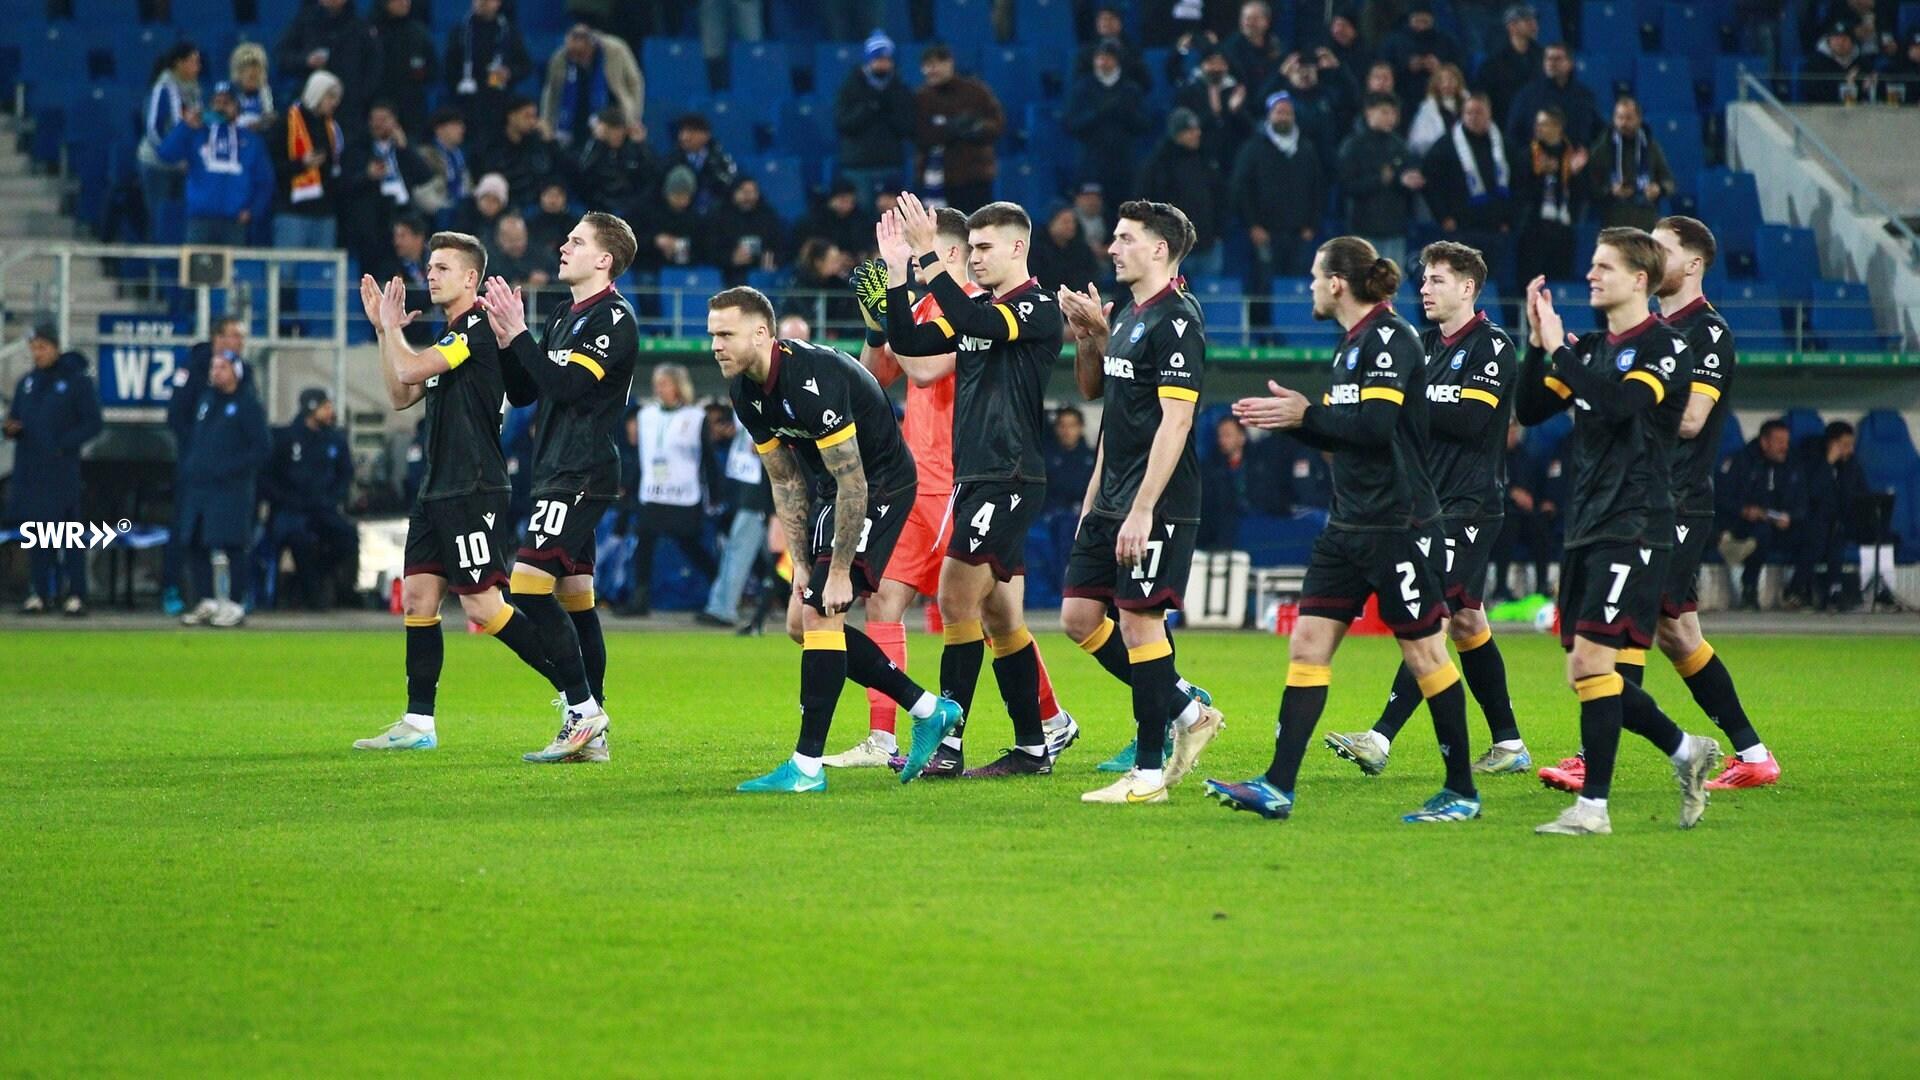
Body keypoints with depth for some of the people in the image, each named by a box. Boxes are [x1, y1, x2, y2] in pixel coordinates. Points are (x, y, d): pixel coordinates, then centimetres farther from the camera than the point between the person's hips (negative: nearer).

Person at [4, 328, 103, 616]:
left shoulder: (76, 381, -1)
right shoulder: (26, 383, 15)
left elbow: (92, 423, -4)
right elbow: (15, 418, 21)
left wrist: (65, 445, -15)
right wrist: (11, 428, -3)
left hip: (63, 470, -5)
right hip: (29, 470, 5)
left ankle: (76, 595, -4)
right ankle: (39, 593, 10)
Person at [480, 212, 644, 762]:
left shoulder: (614, 318, -11)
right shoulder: (564, 313, 18)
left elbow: (566, 384, -22)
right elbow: (523, 392, 18)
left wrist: (519, 334, -16)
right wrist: (507, 340, 3)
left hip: (583, 475, -10)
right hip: (557, 473, 10)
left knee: (529, 584, -18)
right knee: (575, 595, 9)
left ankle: (582, 711, -15)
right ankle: (591, 733, 11)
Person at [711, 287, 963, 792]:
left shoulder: (812, 379, -31)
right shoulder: (745, 390, -3)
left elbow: (853, 482, -29)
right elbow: (786, 480, 8)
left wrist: (839, 572, -25)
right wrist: (799, 562, 1)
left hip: (880, 487, -10)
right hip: (830, 491, 10)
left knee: (820, 614, -18)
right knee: (801, 624, 7)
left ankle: (807, 766, -14)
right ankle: (928, 710, 18)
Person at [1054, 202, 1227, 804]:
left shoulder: (1176, 321, -14)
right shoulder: (1127, 315, 15)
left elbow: (1176, 420, -20)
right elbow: (1094, 390, 31)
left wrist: (1143, 510, -24)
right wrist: (1088, 335, 11)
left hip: (1156, 508, -10)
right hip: (1111, 503, 10)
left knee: (1139, 621, -7)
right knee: (1078, 616, 8)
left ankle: (1148, 771, 0)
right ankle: (1187, 709, 19)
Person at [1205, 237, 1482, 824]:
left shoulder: (1391, 337, -14)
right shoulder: (1354, 343, 15)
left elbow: (1375, 425, -24)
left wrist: (1305, 414, -14)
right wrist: (1283, 419, 8)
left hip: (1398, 526, -10)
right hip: (1349, 526, 10)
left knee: (1424, 652, -2)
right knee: (1307, 644, 3)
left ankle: (1462, 791, 8)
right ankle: (1278, 787, 1)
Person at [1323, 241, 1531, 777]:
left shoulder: (1492, 346, -8)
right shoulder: (1429, 344, 17)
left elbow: (1470, 418, -20)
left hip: (1470, 505, -9)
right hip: (1430, 500, 9)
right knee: (1465, 621, 10)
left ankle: (1382, 738, -23)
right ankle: (1508, 743, 17)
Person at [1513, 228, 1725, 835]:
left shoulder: (1664, 347, -8)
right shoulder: (1590, 348, 15)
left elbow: (1621, 404, -25)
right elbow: (1530, 410, 12)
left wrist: (1560, 348, -21)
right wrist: (1537, 343, 0)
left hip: (1634, 529, -8)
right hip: (1585, 529, 8)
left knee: (1592, 660, -15)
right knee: (1585, 675, 7)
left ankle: (1593, 806, -10)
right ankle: (1686, 752, 25)